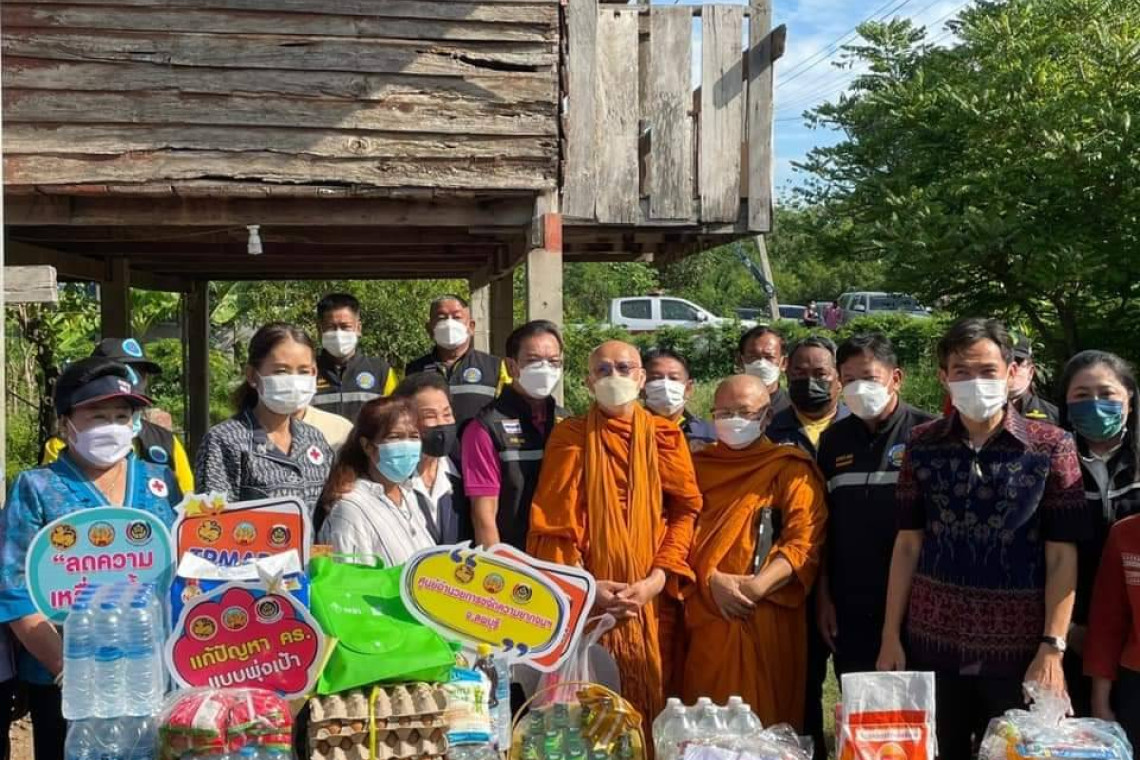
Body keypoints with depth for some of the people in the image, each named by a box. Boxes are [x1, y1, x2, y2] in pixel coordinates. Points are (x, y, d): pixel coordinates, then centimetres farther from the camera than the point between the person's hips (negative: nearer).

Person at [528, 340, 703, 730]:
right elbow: (553, 520, -1)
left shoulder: (664, 436, 7)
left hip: (651, 599, 1)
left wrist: (658, 577, -11)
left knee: (648, 698, 6)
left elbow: (686, 509, 2)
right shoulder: (569, 436, 4)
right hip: (587, 599, -1)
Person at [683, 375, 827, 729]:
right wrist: (711, 579, -11)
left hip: (769, 618, -3)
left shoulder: (791, 469, 3)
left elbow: (805, 542, -7)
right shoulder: (698, 466, 14)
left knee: (767, 720, -1)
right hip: (707, 616, 3)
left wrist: (757, 586, -19)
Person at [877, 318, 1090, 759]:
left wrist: (1053, 647, -12)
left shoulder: (1051, 447, -4)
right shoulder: (922, 445, 2)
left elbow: (1061, 557, -5)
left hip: (1018, 647, -2)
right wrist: (890, 635, 3)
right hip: (932, 642, 2)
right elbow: (908, 545, 5)